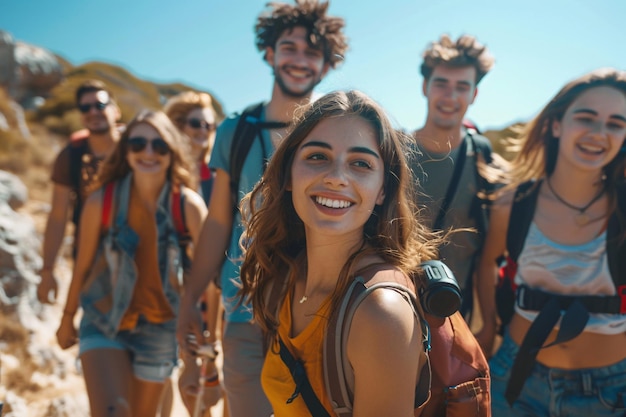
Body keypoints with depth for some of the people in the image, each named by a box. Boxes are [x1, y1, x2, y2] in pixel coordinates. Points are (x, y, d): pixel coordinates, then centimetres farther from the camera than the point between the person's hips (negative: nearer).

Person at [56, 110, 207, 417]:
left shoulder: (188, 205, -16)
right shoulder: (101, 201, -15)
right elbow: (83, 265, -3)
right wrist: (67, 319, 10)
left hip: (159, 327, 1)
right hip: (104, 323, -1)